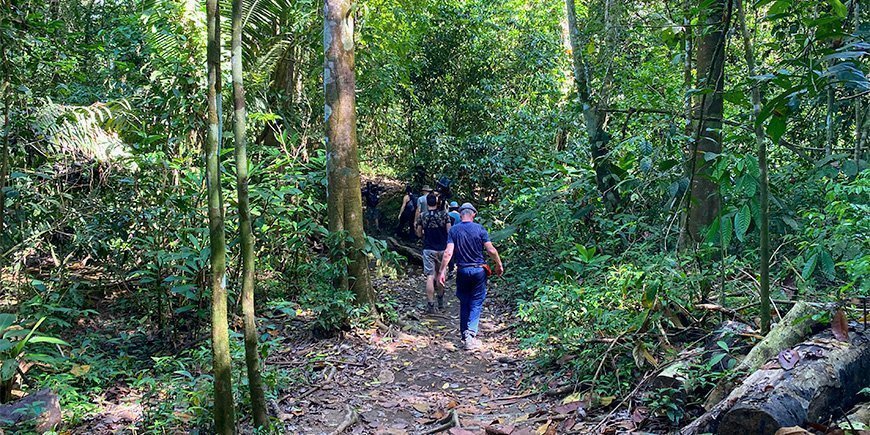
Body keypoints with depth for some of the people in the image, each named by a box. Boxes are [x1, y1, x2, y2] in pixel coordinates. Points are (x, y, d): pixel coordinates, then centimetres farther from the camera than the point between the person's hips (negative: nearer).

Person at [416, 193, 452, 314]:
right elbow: (449, 231, -7)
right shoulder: (444, 215, -5)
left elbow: (419, 234, 4)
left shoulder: (422, 216, -4)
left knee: (430, 277, -2)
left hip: (428, 250, -1)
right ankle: (441, 302, 29)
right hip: (442, 249, 1)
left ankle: (430, 305, -7)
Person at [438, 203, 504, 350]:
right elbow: (491, 250, -8)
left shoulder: (454, 230, -4)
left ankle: (464, 334, 21)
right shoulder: (479, 228, -6)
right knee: (476, 303, 5)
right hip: (479, 270, -1)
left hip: (462, 271, 1)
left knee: (464, 303, 15)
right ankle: (471, 333, -10)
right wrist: (499, 265, 6)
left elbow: (448, 252, -12)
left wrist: (442, 271, -8)